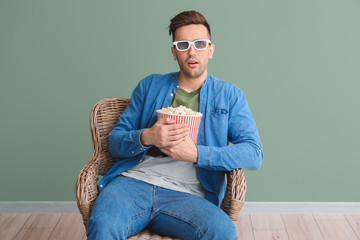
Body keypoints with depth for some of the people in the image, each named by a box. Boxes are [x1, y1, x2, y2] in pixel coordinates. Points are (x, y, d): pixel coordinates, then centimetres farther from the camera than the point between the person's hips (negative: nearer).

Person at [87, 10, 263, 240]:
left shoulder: (229, 95, 13)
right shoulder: (150, 85, 17)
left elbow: (254, 154, 1)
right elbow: (115, 141, 14)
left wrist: (196, 154, -12)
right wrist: (146, 137, -10)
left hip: (185, 194, 1)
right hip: (134, 180, 0)